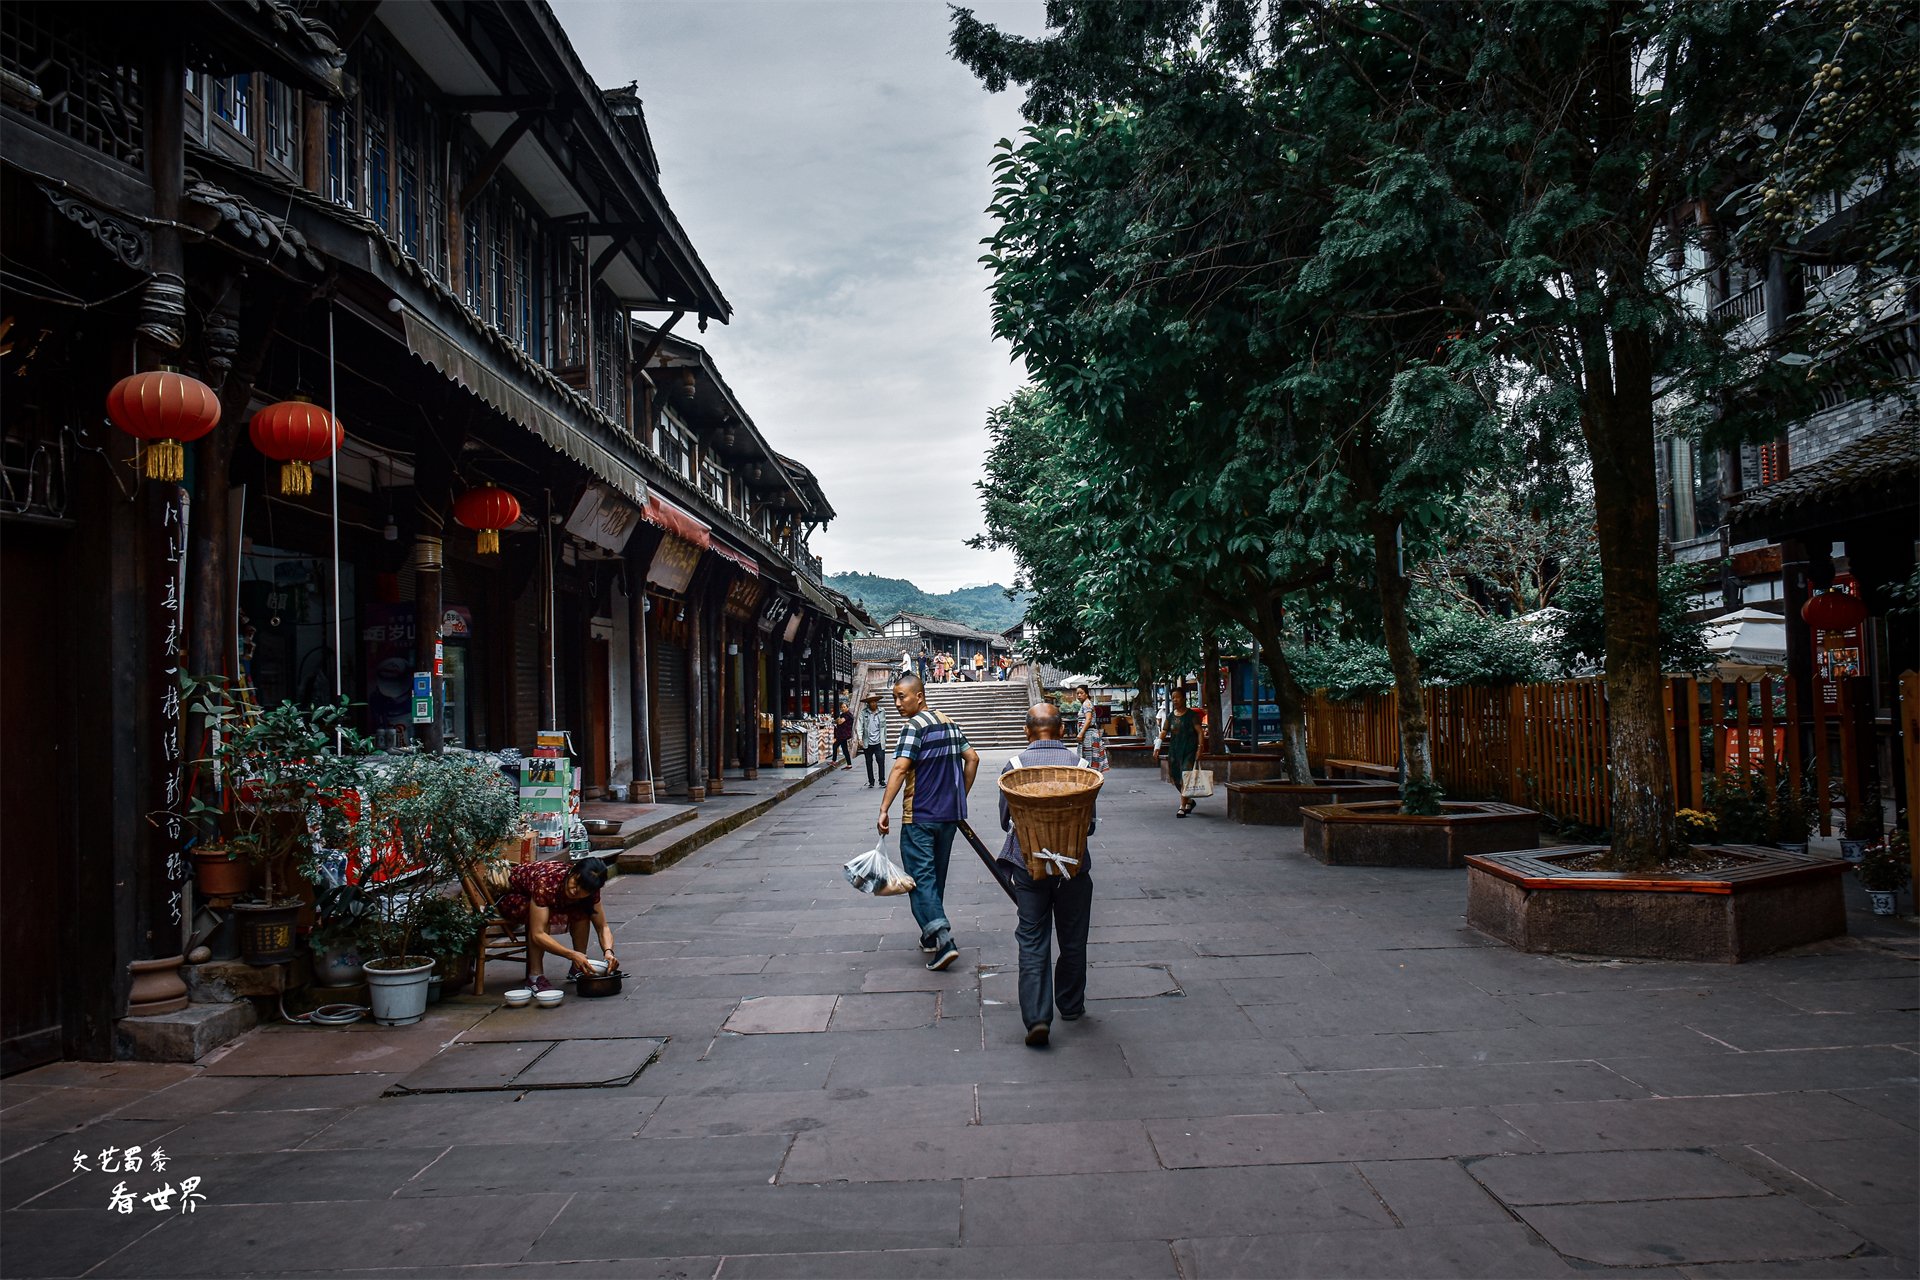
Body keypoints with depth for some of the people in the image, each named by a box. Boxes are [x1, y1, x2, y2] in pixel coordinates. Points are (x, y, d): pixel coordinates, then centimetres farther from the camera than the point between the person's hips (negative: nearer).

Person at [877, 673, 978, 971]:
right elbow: (972, 759, 16)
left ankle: (943, 940, -16)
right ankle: (932, 936, 27)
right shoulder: (949, 723, 11)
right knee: (936, 875, 18)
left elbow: (900, 769, -23)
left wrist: (883, 809, -23)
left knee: (921, 876, -5)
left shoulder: (914, 726, -13)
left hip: (920, 816, -8)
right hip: (950, 813, 8)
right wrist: (960, 797, 21)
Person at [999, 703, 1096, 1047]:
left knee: (1032, 942, 3)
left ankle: (1036, 1016, -9)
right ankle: (1071, 1006, 31)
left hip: (1029, 866, 0)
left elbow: (1005, 821, 3)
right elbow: (1090, 822, 0)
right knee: (1073, 940, 16)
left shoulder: (1014, 765, -4)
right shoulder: (1078, 763, -4)